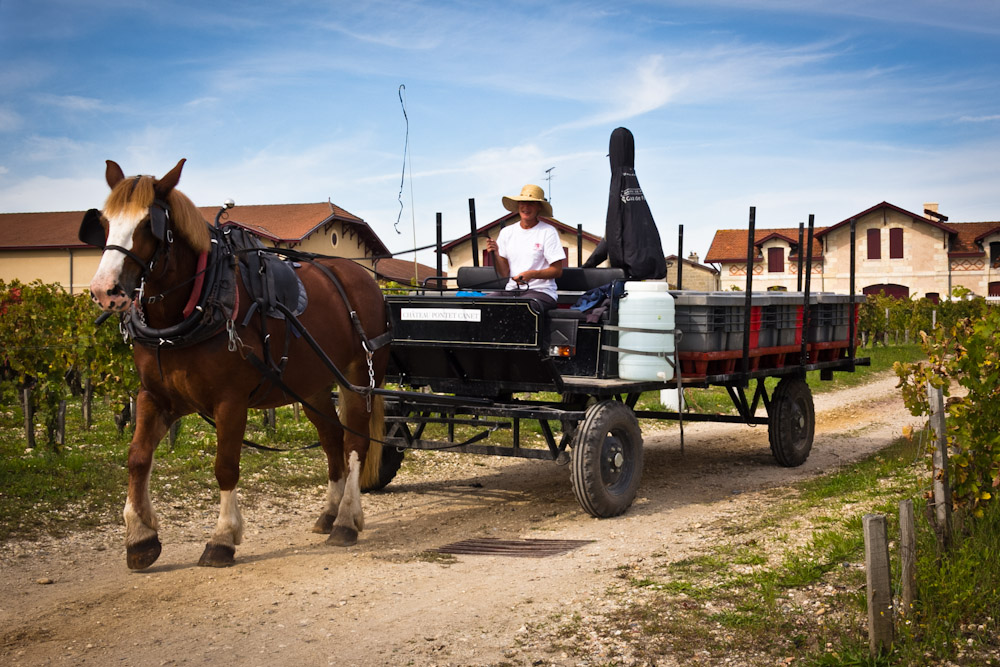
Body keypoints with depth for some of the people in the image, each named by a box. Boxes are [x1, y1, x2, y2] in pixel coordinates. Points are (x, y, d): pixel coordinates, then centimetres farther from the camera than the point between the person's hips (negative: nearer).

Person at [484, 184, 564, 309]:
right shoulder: (506, 232, 13)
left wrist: (531, 274, -19)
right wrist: (495, 253, -9)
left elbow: (557, 271, -3)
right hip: (511, 290, 4)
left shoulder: (548, 232, -1)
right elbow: (503, 274, 9)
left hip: (541, 291, -4)